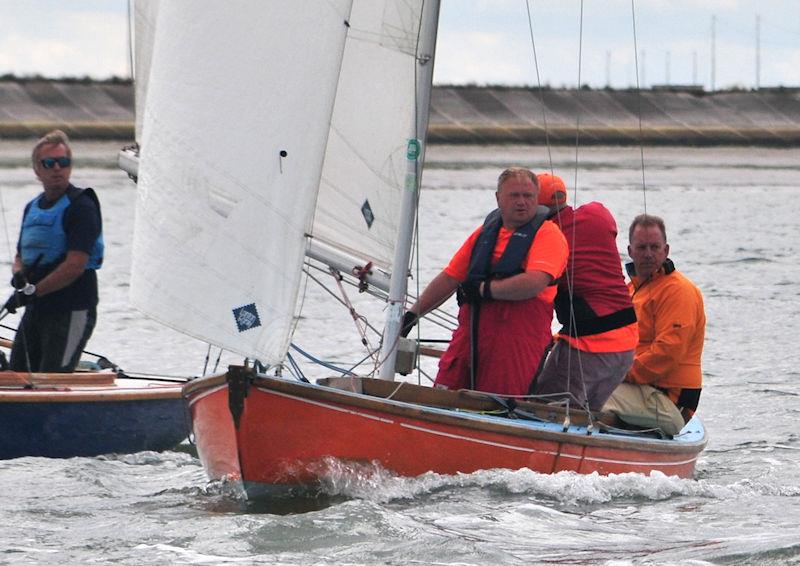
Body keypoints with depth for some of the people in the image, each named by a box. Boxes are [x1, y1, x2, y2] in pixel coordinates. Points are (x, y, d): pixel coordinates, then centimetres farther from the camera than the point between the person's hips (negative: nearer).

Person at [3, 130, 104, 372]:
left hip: (71, 313, -8)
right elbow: (20, 256, 21)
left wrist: (31, 292, -15)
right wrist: (19, 275, -4)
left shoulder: (81, 206, -11)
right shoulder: (33, 208, 15)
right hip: (36, 311, 8)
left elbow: (75, 266, -19)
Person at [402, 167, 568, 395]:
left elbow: (534, 284, -18)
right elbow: (449, 278, 23)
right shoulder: (485, 232, 18)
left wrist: (483, 289, -9)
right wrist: (411, 315, 18)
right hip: (470, 333, 6)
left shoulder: (547, 233, -2)